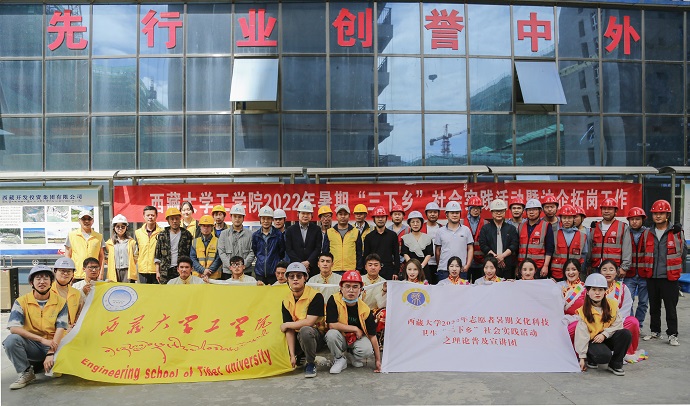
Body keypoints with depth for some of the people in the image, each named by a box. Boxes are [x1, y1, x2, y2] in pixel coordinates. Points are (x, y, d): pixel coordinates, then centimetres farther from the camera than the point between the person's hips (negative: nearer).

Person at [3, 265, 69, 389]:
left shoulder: (60, 302, -1)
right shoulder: (21, 302, -2)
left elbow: (60, 329, -8)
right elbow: (13, 328, -15)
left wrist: (51, 353, -22)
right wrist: (42, 339, -24)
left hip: (53, 345, 0)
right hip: (31, 346, 0)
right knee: (11, 340, -29)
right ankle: (26, 372, -7)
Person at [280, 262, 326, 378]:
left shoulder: (315, 296, -18)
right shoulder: (286, 301, -2)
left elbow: (309, 322, -25)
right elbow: (289, 330, -7)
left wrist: (286, 325, -13)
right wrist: (292, 355, -15)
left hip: (317, 336, -6)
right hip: (297, 336, 6)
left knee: (305, 330, -37)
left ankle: (311, 363, -12)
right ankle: (300, 357, 18)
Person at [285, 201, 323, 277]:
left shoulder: (317, 230, 7)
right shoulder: (290, 230, 7)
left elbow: (318, 249, 1)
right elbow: (289, 250, 1)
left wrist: (308, 262, -11)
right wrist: (300, 263, -8)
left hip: (313, 268, 0)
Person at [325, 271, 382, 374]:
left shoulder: (365, 310, -14)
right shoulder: (334, 301, -19)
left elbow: (372, 335, -9)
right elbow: (332, 325, -25)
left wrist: (378, 360, -8)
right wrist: (355, 329, -20)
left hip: (358, 338, 1)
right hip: (340, 338, -1)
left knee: (367, 350, -30)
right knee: (331, 334, -33)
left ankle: (356, 360, 9)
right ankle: (339, 360, -4)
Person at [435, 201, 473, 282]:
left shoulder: (466, 230, 6)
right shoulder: (440, 231, 6)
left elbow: (470, 249, 7)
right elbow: (438, 250, 11)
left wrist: (467, 265, -3)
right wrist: (439, 266, 9)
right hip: (443, 270, 0)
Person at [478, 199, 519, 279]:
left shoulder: (511, 228, 13)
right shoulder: (485, 228, 9)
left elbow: (514, 245, 2)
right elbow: (483, 245, -1)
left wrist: (502, 255, -13)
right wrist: (496, 257, -11)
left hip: (508, 265, 1)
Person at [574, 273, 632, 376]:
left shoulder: (612, 305, -1)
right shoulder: (584, 311, -10)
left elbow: (618, 324, -4)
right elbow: (582, 335, -12)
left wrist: (604, 334, -20)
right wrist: (582, 357, -14)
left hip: (608, 338, 4)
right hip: (592, 341, -4)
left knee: (626, 334, -25)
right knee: (604, 356, -34)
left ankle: (615, 364, -8)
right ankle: (590, 358, 4)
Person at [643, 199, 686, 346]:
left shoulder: (676, 232, -3)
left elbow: (683, 252, 5)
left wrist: (674, 268, 9)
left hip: (669, 277, -4)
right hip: (652, 276, 4)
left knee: (670, 307, 1)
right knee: (654, 307, 13)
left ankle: (672, 335, 10)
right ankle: (655, 332, 24)